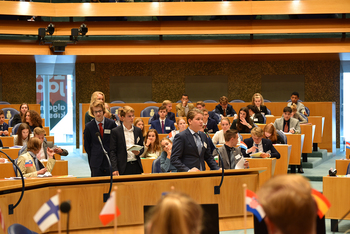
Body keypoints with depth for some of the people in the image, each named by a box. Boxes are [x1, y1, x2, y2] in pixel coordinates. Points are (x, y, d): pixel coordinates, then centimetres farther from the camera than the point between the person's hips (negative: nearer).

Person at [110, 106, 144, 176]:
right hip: (123, 167, -4)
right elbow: (112, 151, -3)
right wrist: (114, 169, -11)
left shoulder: (138, 131, 12)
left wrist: (138, 152, -5)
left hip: (136, 167, 4)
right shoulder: (115, 131, 0)